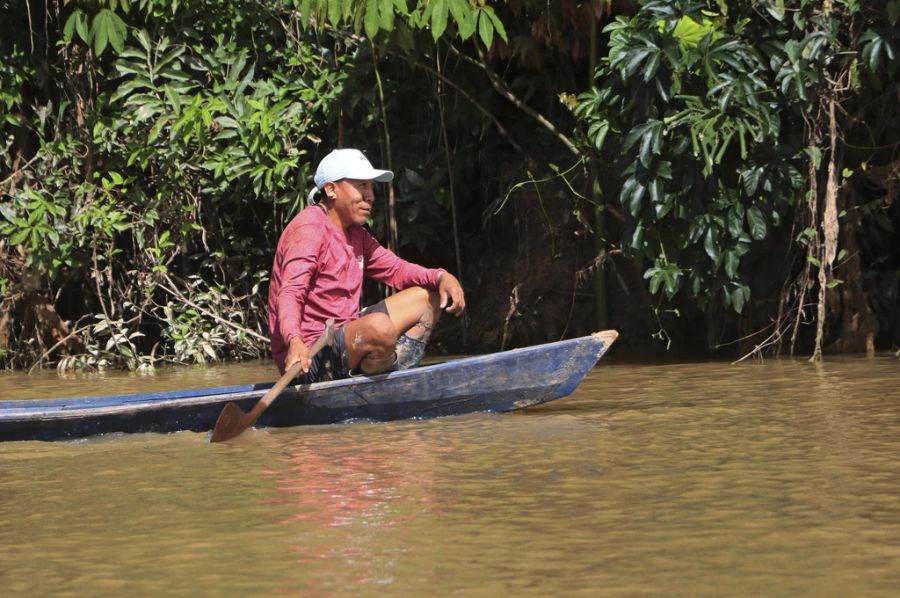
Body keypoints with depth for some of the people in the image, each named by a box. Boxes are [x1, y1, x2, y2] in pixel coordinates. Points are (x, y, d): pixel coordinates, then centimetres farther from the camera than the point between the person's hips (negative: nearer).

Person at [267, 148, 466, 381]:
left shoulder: (354, 233, 17)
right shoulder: (309, 227, -15)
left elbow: (394, 268, 19)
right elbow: (291, 293, -27)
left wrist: (440, 277, -2)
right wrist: (295, 342, -45)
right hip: (311, 357, -11)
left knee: (427, 297, 13)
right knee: (379, 327, -38)